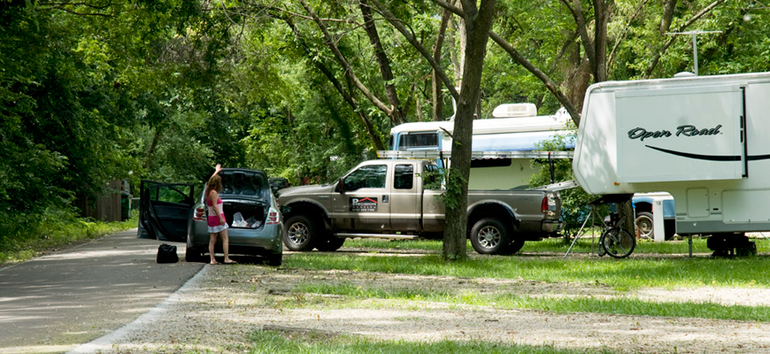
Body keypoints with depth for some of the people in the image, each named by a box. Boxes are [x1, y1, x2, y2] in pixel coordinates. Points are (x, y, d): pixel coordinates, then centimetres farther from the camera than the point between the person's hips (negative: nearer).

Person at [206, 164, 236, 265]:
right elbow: (215, 206, -20)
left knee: (212, 240, 5)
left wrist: (216, 171, 43)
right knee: (225, 239, -4)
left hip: (211, 218, 9)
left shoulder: (209, 191, 11)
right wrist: (221, 218, -23)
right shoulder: (214, 193, -14)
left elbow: (212, 180, 30)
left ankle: (212, 259, 2)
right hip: (217, 217, -9)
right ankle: (226, 258, -8)